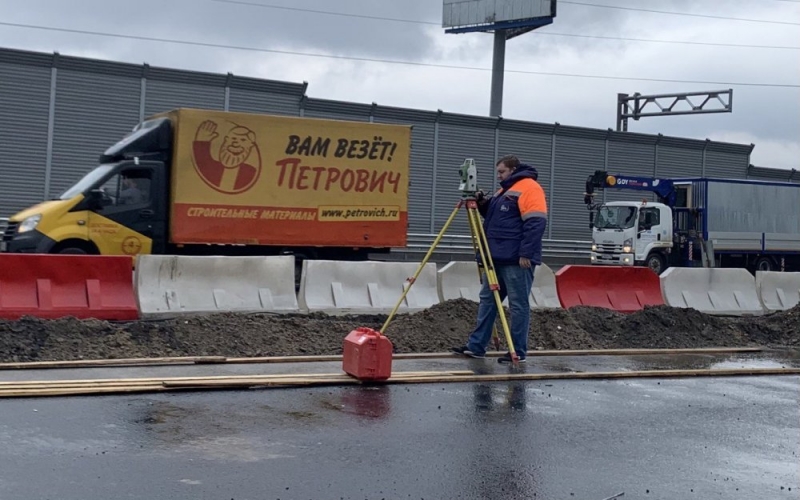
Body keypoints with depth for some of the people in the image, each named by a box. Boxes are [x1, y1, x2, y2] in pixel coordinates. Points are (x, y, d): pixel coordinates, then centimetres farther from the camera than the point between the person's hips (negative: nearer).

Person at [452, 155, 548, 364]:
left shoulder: (528, 188, -11)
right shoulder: (505, 191, 21)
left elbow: (535, 223, -20)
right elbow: (494, 217, 31)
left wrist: (526, 253, -24)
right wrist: (483, 204, 11)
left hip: (517, 260, -10)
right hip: (498, 258, 10)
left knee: (518, 305, -4)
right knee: (488, 300, 11)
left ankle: (518, 351, 1)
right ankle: (476, 346, 15)